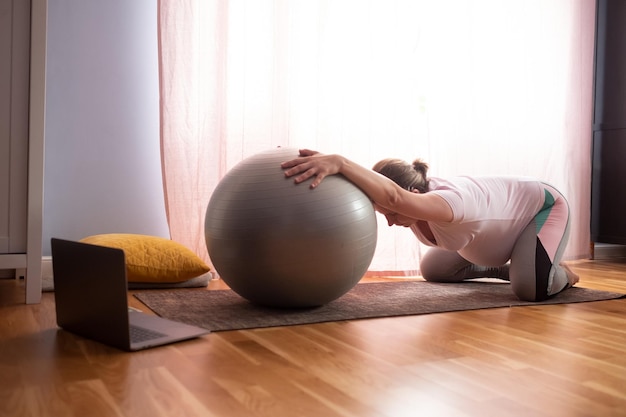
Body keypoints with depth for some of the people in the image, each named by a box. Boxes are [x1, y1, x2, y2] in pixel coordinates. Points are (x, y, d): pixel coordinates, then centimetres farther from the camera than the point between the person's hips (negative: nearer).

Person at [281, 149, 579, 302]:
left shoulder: (448, 199, -46)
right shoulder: (414, 205, -23)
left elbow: (394, 195, -67)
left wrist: (340, 163, -76)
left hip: (543, 206, -7)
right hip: (501, 220, 7)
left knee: (531, 287, -33)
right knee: (432, 269, 7)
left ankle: (559, 274, 3)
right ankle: (504, 268, 25)